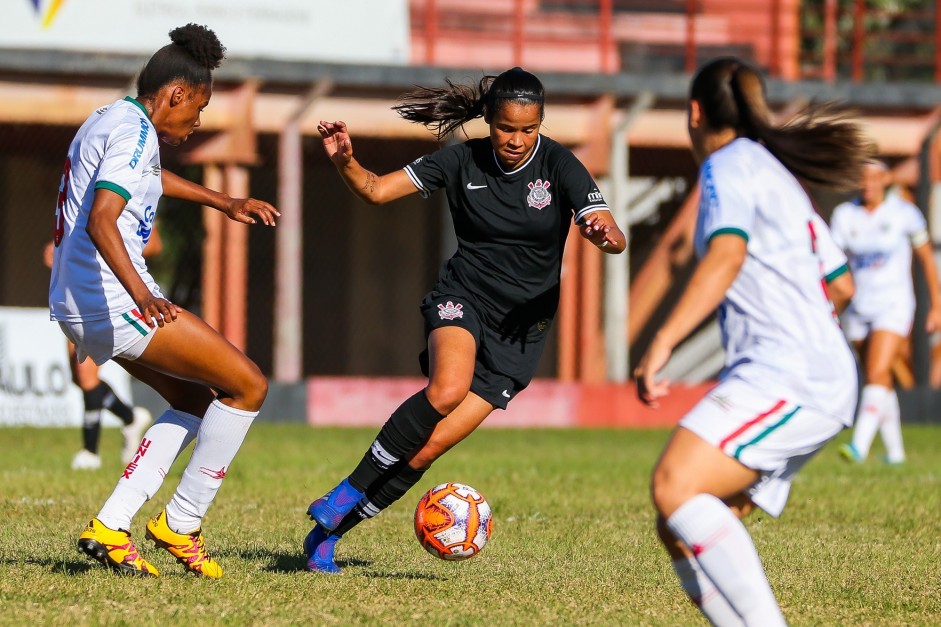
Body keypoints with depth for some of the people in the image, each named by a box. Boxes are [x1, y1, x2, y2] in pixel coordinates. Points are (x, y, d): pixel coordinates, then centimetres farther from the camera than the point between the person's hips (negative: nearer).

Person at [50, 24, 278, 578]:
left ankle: (111, 528, 10)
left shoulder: (109, 122, 17)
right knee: (248, 386, -5)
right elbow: (101, 221, -29)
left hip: (76, 303, 11)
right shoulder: (134, 133, -15)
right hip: (112, 300, -11)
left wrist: (224, 203, 44)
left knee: (195, 401, 20)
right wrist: (141, 294, -42)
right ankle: (181, 524, 0)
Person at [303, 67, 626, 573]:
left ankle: (331, 530, 5)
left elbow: (614, 238, -17)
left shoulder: (560, 166, -8)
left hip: (521, 325, 0)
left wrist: (605, 236, -41)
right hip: (462, 298, 0)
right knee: (447, 388, -34)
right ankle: (347, 492, -22)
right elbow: (376, 190, -2)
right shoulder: (462, 161, -4)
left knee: (430, 446, -9)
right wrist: (344, 162, -23)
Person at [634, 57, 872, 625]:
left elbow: (727, 255, -20)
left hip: (787, 372, -9)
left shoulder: (730, 163, -1)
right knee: (678, 530, 5)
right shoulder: (785, 177, 27)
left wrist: (663, 342, -28)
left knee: (674, 487, -25)